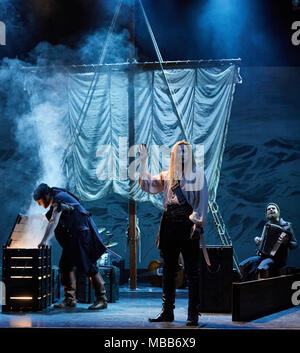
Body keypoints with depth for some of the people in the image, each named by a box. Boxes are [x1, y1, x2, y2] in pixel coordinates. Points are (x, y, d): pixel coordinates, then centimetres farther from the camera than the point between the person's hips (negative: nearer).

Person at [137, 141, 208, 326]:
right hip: (170, 225, 5)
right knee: (169, 270, 9)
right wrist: (144, 161, 9)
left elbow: (202, 200, -3)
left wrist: (197, 223, -13)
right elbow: (146, 184, 15)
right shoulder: (167, 176, 18)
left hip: (188, 225, -5)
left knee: (192, 271, -5)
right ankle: (167, 311, 16)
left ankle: (193, 314, -2)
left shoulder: (198, 174, 4)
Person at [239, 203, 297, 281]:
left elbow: (295, 244, -4)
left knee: (262, 268, -38)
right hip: (263, 255, 6)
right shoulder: (267, 225, 17)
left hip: (277, 258, -6)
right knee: (243, 266, -19)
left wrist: (286, 242, -24)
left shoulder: (286, 226, -1)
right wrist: (257, 240, 8)